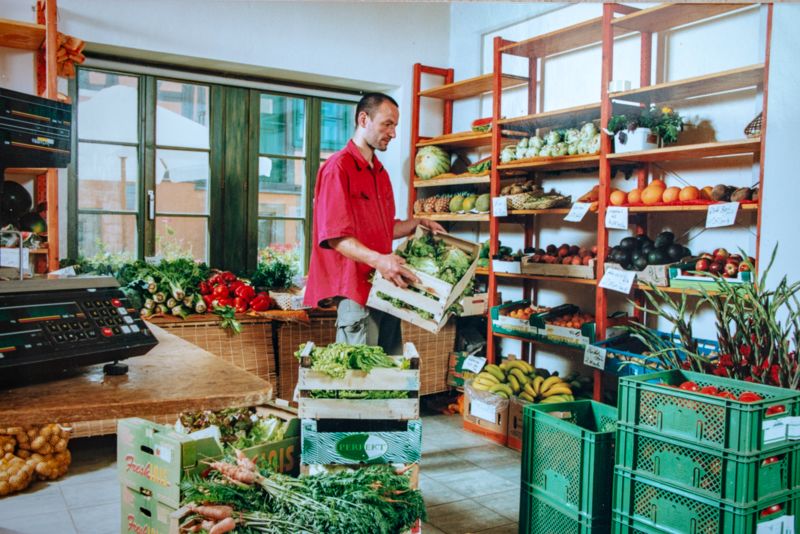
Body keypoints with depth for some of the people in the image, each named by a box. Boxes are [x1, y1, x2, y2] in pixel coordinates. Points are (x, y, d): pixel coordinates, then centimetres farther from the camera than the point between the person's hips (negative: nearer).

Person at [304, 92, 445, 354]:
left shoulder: (381, 173, 19)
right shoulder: (338, 167, -8)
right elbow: (335, 235, -17)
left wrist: (417, 223, 14)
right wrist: (377, 260, -28)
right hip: (356, 288, -8)